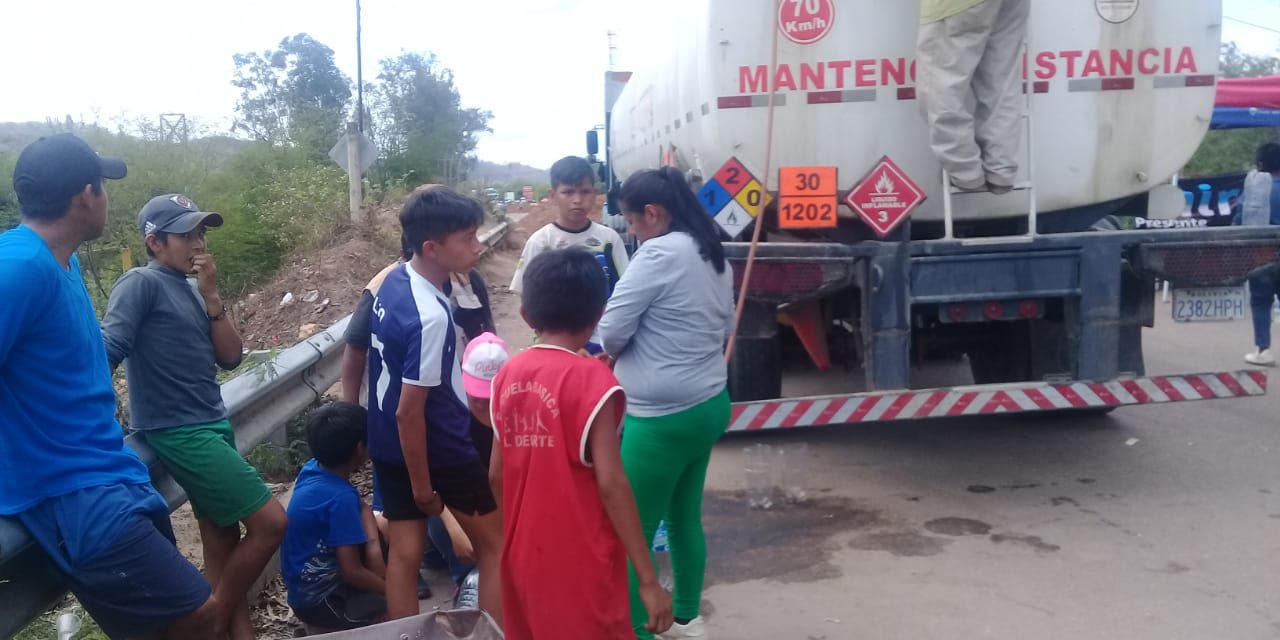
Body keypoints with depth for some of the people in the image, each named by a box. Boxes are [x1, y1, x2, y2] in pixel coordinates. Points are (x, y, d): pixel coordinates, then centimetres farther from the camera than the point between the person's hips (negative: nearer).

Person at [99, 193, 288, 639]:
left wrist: (211, 295, -4)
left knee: (222, 546, 11)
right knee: (270, 523, -9)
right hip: (179, 433, -8)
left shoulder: (193, 290, 12)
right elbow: (107, 351, -18)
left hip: (212, 426, 8)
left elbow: (230, 357, 6)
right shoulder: (142, 283, -10)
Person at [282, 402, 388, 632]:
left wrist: (374, 545, -4)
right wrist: (391, 590, -11)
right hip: (317, 598, -9)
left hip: (310, 580, 9)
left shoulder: (313, 468, -2)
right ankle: (326, 625, -4)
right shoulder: (340, 497, -27)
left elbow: (362, 508, 11)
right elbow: (351, 572, -25)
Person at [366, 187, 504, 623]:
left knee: (403, 554, 14)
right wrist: (422, 484, -15)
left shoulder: (394, 281, -1)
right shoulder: (431, 317, -29)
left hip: (388, 445, 8)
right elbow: (410, 412, -25)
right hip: (439, 448, -8)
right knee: (495, 544, 11)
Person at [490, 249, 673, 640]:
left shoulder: (509, 375, 0)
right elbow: (610, 484, -21)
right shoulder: (591, 379, -17)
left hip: (524, 557, 6)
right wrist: (648, 579, -17)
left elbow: (496, 474, 6)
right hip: (581, 562, -6)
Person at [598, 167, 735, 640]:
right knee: (685, 516, 21)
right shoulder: (715, 255, 9)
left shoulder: (659, 253, -18)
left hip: (663, 418, -9)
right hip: (709, 405, 9)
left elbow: (611, 332, -16)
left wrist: (620, 349, 5)